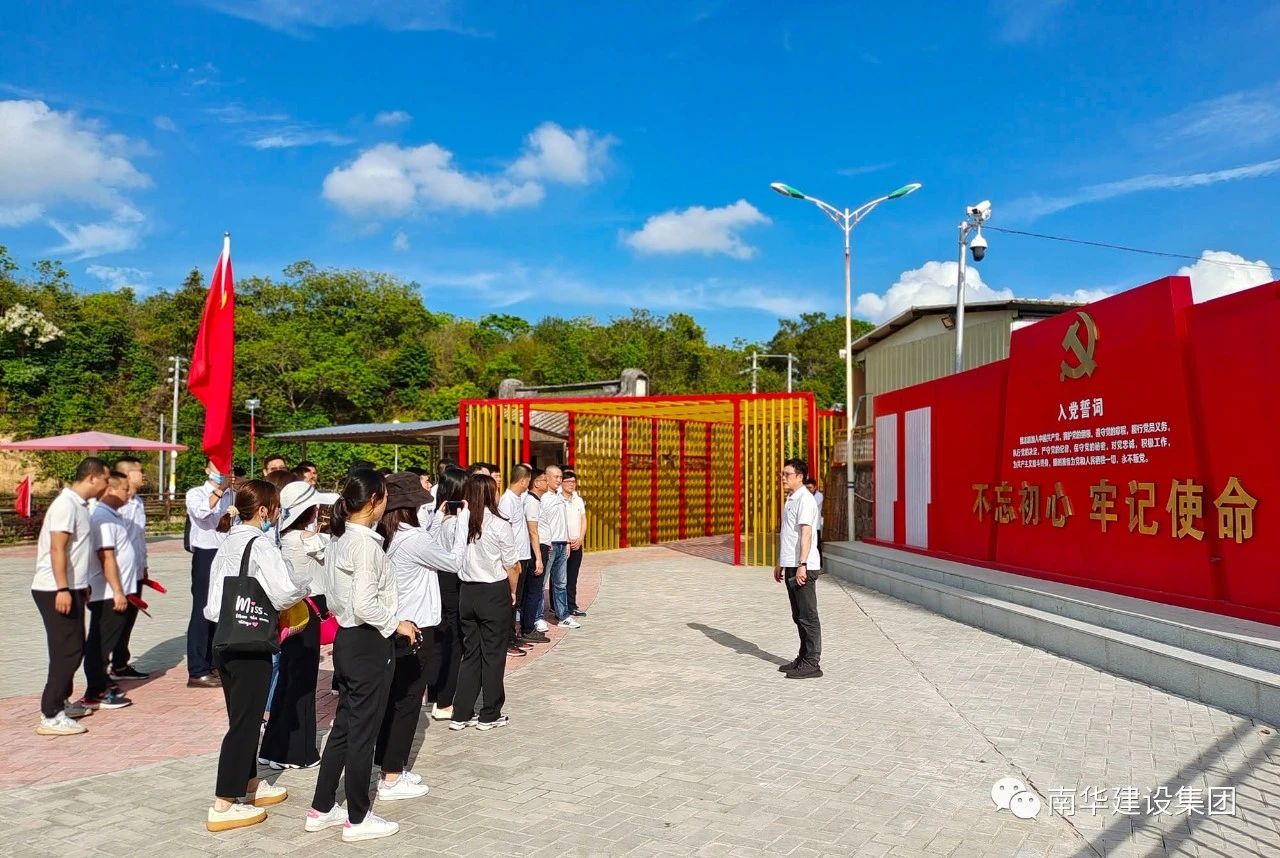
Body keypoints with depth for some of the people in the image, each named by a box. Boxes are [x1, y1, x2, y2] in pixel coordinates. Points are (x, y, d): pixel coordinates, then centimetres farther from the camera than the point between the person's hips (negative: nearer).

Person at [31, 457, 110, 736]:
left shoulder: (80, 504, 12)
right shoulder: (66, 504, -16)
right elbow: (57, 549, -22)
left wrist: (81, 586, 24)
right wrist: (62, 589, -25)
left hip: (70, 589, 10)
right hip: (56, 591, -10)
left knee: (73, 648, 17)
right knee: (67, 651, -7)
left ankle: (61, 703, 28)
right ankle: (50, 717, -2)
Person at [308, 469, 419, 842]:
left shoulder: (340, 539, 8)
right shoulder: (365, 544, -20)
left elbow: (345, 596, 12)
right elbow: (365, 606, -24)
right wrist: (397, 624, -11)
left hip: (347, 639, 9)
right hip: (368, 644, -9)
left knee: (344, 726, 18)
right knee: (363, 733, 3)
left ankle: (321, 808, 29)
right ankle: (357, 819, 17)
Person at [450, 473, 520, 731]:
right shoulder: (498, 524, -13)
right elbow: (512, 566, -8)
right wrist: (513, 592, 8)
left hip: (467, 592, 4)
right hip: (494, 594, -4)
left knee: (470, 654, 14)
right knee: (493, 655, 7)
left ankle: (461, 714, 17)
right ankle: (490, 715, 16)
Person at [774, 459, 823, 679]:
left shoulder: (805, 500, -13)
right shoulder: (790, 500, 17)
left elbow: (806, 534, -20)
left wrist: (802, 565, -26)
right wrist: (780, 564, 25)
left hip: (803, 568, -10)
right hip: (790, 566, 10)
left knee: (808, 616, -3)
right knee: (798, 616, 15)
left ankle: (812, 663, 2)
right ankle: (804, 657, 23)